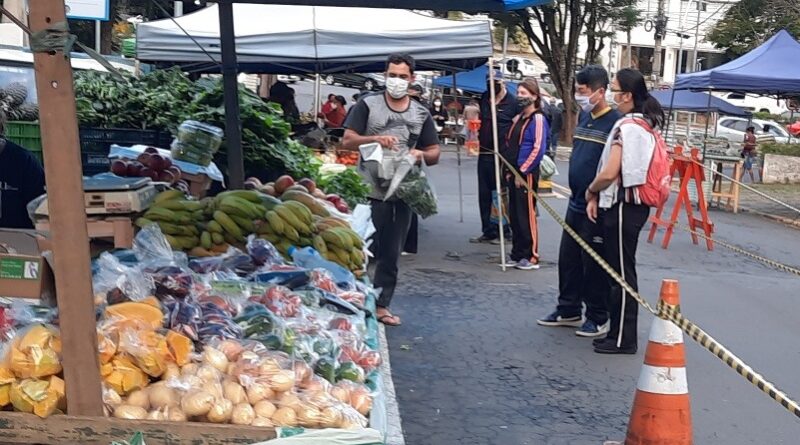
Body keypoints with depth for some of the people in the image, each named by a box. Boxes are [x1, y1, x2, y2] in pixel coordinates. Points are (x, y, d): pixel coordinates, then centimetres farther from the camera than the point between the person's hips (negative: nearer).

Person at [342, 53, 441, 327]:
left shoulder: (421, 114, 11)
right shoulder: (367, 105, 2)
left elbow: (434, 153, 12)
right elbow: (347, 141, -3)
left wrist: (422, 155, -12)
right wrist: (375, 139, -21)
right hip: (371, 191, -3)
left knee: (392, 253, 9)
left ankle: (381, 305, 18)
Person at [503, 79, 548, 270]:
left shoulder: (538, 119, -10)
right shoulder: (518, 118, 15)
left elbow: (538, 149, -17)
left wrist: (522, 172, -17)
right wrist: (508, 170, 13)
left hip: (527, 174, -9)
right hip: (514, 173, 9)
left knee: (527, 215, -5)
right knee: (514, 215, 12)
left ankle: (532, 257, 2)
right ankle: (518, 254, 20)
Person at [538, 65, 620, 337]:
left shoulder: (615, 122, -15)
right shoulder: (583, 116, 10)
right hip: (575, 203, 8)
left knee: (594, 264, 2)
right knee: (567, 259, 15)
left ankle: (598, 318, 15)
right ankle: (569, 310, 29)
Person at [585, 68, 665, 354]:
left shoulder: (627, 127, -18)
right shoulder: (648, 124, 13)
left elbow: (609, 172, -23)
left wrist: (591, 191, -2)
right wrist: (598, 196, 11)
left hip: (623, 205, -10)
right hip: (637, 203, 10)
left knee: (621, 273, -2)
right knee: (622, 271, 15)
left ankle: (623, 339, 6)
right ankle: (621, 333, 23)